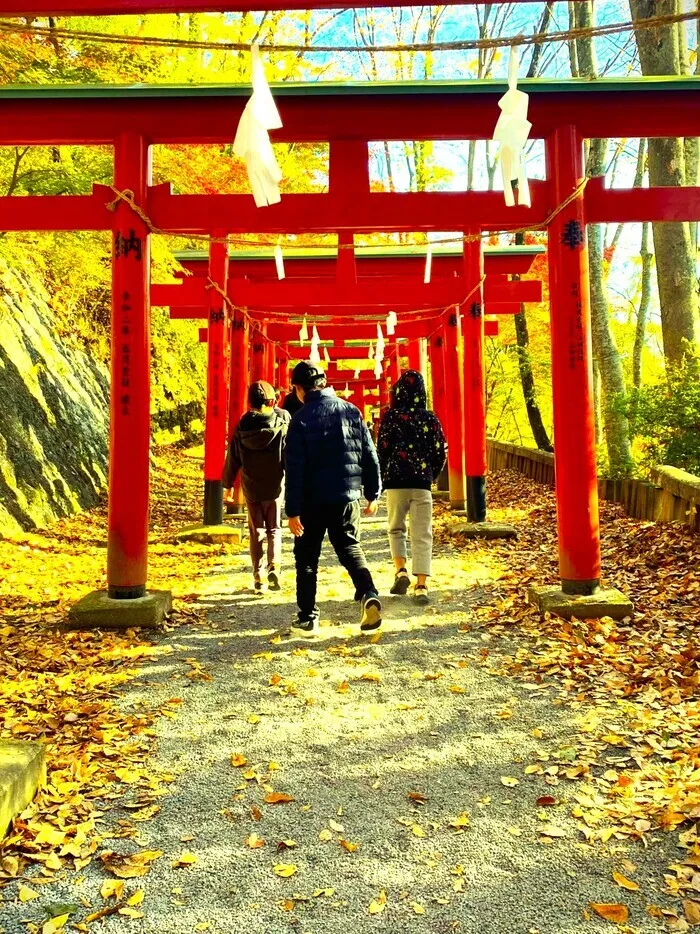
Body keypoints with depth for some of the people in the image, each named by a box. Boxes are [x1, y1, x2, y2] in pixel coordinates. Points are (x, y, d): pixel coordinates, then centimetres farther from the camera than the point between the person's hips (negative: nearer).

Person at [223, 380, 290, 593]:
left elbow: (233, 459, 3)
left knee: (256, 532, 12)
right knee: (274, 529, 14)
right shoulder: (282, 423, -9)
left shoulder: (242, 427, -4)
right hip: (275, 486, -1)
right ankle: (274, 566, -7)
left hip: (251, 488, 1)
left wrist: (228, 484, 15)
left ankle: (258, 576, 9)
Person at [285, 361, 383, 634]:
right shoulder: (351, 411, 3)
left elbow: (295, 468, -12)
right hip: (347, 496, 3)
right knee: (350, 548, 14)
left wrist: (292, 510, -9)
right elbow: (370, 456, 5)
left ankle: (308, 616, 15)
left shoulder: (301, 419, -9)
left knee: (306, 556, 11)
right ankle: (369, 595, -11)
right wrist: (373, 494, 14)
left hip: (313, 500, -3)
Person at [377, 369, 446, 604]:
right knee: (422, 534, 3)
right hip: (422, 482, 1)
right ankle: (421, 585, -3)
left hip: (395, 481, -1)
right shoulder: (430, 419, 3)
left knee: (396, 528, 18)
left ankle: (400, 570, 2)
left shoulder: (391, 417, -4)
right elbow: (440, 452, 5)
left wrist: (380, 479, 8)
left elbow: (382, 450, -5)